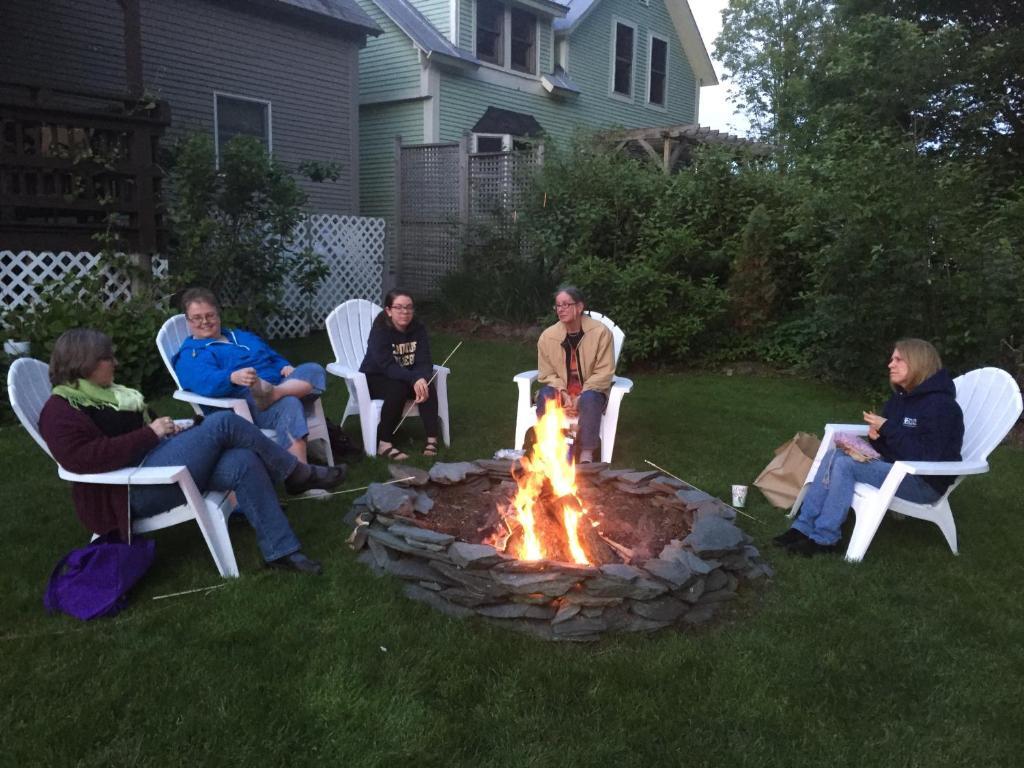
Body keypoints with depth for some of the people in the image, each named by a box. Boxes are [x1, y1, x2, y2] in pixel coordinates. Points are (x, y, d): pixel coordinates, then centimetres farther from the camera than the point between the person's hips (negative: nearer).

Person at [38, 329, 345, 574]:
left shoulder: (103, 393, 22)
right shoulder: (61, 410, -6)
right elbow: (82, 458, -23)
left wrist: (168, 430, 6)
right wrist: (151, 433, -20)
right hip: (133, 489, -9)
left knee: (243, 462, -18)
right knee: (223, 423, -20)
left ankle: (280, 550, -17)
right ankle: (297, 474, -6)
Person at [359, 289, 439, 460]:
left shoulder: (418, 329, -7)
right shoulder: (380, 330, -21)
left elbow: (424, 362, -14)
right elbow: (387, 366, -32)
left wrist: (422, 379, -36)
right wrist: (414, 379, -45)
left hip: (404, 378, 4)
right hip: (374, 379, -4)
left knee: (428, 385, -24)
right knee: (398, 388, -34)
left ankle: (432, 439, -22)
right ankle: (384, 443, -27)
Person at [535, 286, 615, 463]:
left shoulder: (600, 332, -14)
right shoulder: (548, 336, -7)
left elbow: (604, 373, -14)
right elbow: (547, 374, -1)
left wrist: (581, 397, -22)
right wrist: (563, 394, -19)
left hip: (590, 391, -2)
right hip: (561, 390, 2)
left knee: (590, 399, -36)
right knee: (545, 395, -30)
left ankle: (587, 452, -25)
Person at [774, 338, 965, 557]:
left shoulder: (939, 405, -18)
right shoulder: (901, 397, 10)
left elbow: (926, 457, -25)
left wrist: (887, 428, -23)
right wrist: (876, 436, -7)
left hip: (925, 482, -9)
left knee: (844, 464, -24)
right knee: (834, 455, -10)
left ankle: (824, 538, -18)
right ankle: (804, 527, -13)